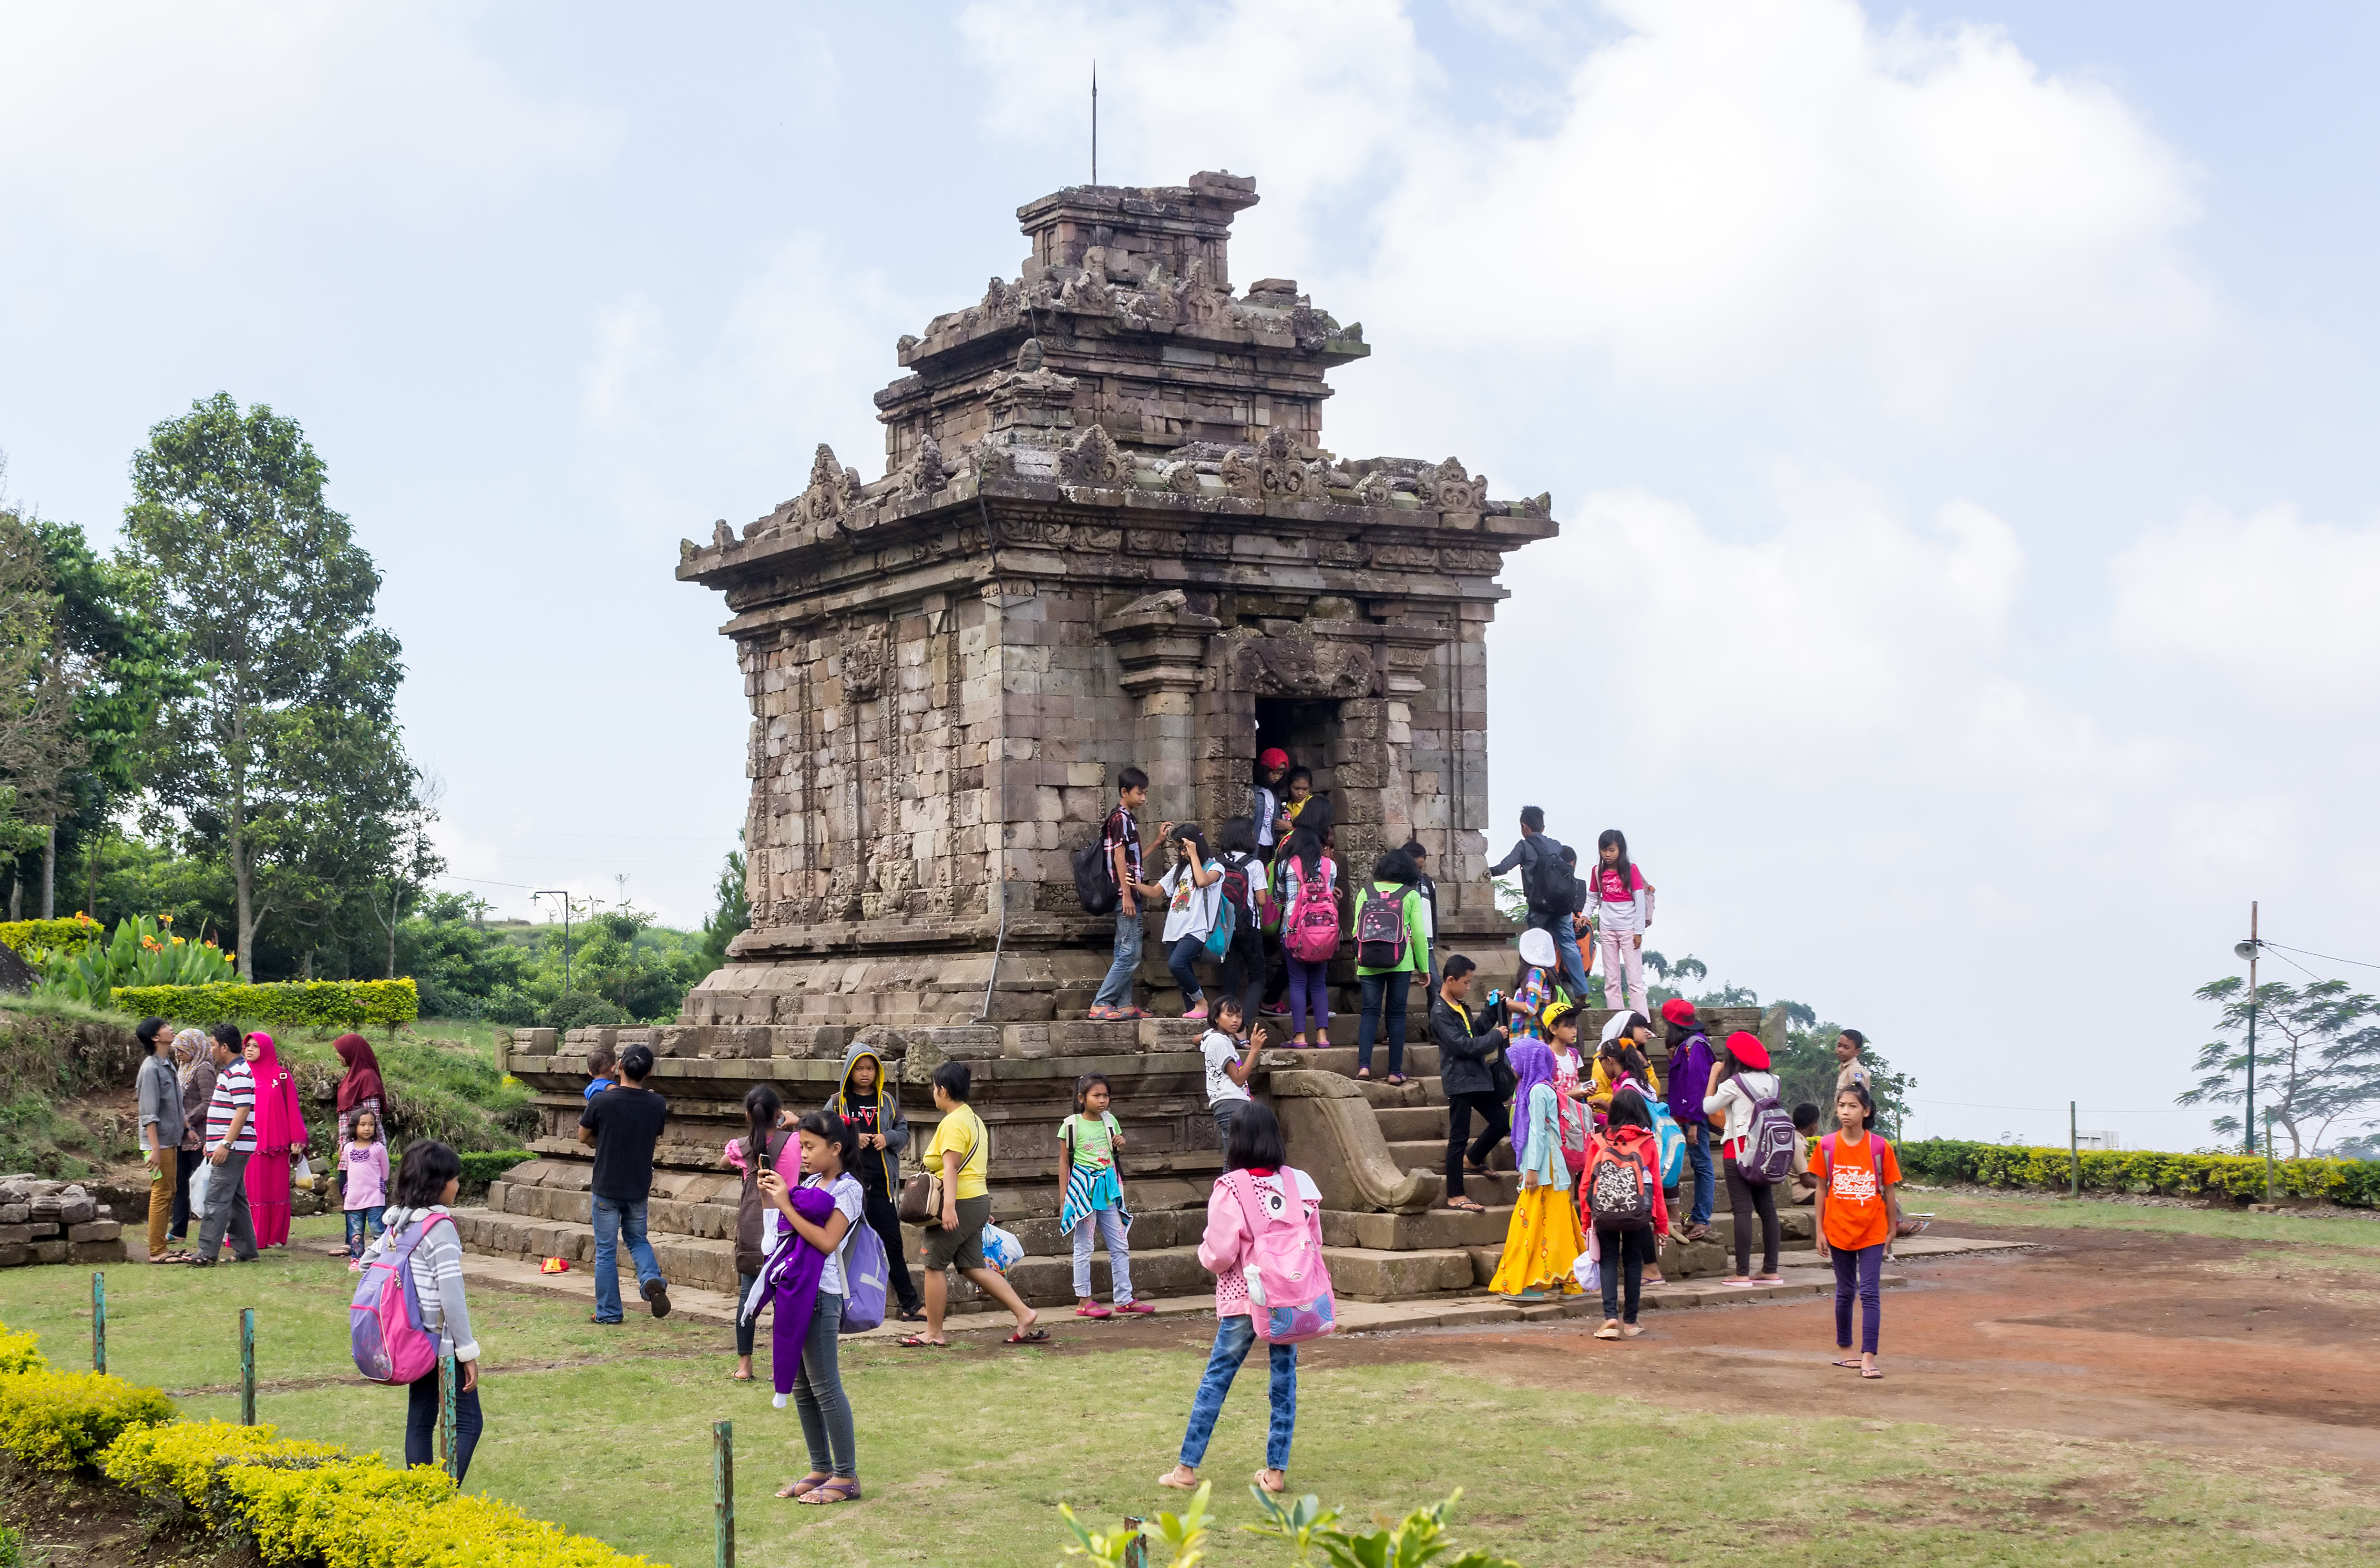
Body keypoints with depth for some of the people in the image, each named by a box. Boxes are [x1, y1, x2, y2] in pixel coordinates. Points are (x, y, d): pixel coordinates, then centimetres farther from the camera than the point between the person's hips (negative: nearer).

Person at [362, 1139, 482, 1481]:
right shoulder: (440, 1227, -18)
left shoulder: (398, 1223, 6)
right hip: (442, 1341, -8)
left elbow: (367, 1262, 19)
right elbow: (451, 1294, -21)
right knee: (468, 1423, -4)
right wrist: (468, 1351, -16)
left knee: (419, 1421, 12)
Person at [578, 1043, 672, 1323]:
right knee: (637, 1239, 22)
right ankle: (651, 1279, -7)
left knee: (606, 1250, 8)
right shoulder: (657, 1104, -7)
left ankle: (608, 1312, 14)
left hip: (606, 1187, -3)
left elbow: (584, 1137, -1)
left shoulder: (601, 1102, -16)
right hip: (639, 1187, 3)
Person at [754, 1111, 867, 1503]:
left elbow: (826, 1241, -19)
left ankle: (847, 1477, -1)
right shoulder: (811, 1184, 14)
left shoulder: (847, 1189, -9)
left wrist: (786, 1206, -18)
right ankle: (822, 1469, 21)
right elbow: (794, 1227, 17)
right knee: (801, 1388, 12)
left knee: (825, 1387, -6)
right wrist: (771, 1199, 4)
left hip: (822, 1296, -8)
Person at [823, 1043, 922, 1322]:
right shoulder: (837, 1103, 2)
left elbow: (903, 1131, 13)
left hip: (880, 1183, 2)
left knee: (893, 1243, 2)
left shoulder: (887, 1101, 9)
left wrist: (888, 1138, -7)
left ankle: (910, 1304, 5)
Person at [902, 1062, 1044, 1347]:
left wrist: (949, 1206, -33)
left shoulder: (953, 1123, -14)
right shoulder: (974, 1120, 18)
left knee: (934, 1265, 1)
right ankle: (1024, 1314, 0)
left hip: (960, 1203, -10)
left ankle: (934, 1334, 6)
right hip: (977, 1200, 10)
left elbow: (951, 1166, -25)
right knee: (973, 1266, 8)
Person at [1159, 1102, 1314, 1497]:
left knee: (1216, 1379, 6)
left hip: (1243, 1300, -3)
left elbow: (1219, 1255, -13)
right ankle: (1276, 1471, 11)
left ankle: (1187, 1468, 11)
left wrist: (1205, 1253, 8)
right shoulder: (1299, 1183, -1)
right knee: (1284, 1380, 10)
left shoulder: (1230, 1189, -13)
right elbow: (1315, 1243, 7)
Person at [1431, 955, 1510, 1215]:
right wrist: (1496, 1036, -11)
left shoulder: (1461, 1007, 13)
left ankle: (1474, 1159, 34)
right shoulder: (1441, 1013, -15)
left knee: (1501, 1121, 11)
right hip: (1459, 1081, -9)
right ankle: (1455, 1196, 3)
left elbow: (1475, 1032, 19)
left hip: (1477, 1077, 9)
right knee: (1458, 1137, -3)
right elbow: (1463, 1046, -21)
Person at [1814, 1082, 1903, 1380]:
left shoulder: (1880, 1147, -7)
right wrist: (1820, 1230, 2)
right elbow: (1822, 1189, 3)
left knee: (1870, 1293, -8)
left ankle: (1868, 1358, -10)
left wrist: (1892, 1229, 3)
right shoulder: (1827, 1146, -2)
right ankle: (1844, 1349, 27)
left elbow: (1889, 1191, 1)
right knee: (1845, 1292, 14)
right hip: (1838, 1229, 2)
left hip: (1872, 1231, -2)